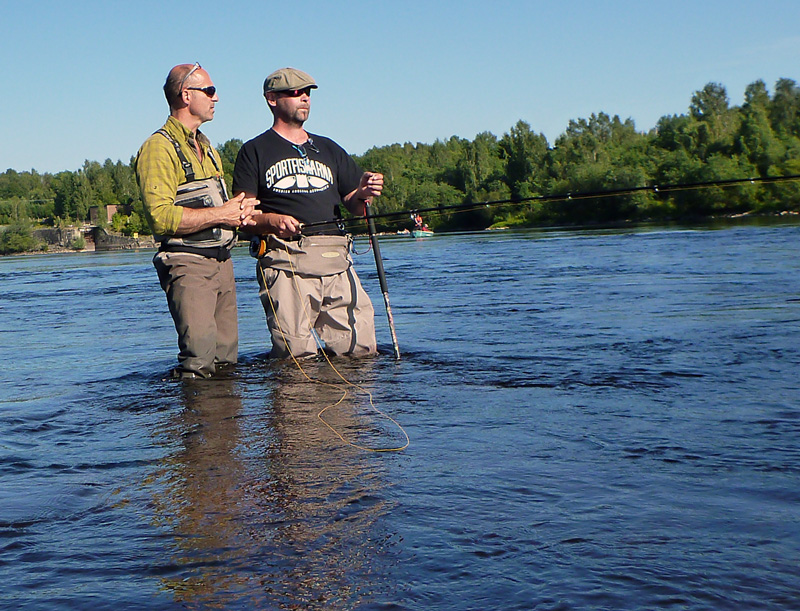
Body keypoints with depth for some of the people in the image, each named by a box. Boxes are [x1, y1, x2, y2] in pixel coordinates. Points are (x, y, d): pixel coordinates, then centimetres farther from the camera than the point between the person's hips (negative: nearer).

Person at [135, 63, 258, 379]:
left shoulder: (207, 147, 23)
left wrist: (240, 210, 9)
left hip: (222, 260, 8)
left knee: (227, 358, 6)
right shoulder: (159, 148, -8)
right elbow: (161, 217, -19)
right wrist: (220, 214, -15)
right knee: (200, 359, -18)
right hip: (187, 264, -8)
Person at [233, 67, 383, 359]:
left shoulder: (329, 149, 26)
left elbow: (354, 206, 21)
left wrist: (363, 194, -2)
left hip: (336, 261, 4)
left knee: (361, 351, -3)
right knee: (297, 357, -10)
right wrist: (271, 220, -18)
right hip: (285, 261, -4)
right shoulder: (255, 151, 11)